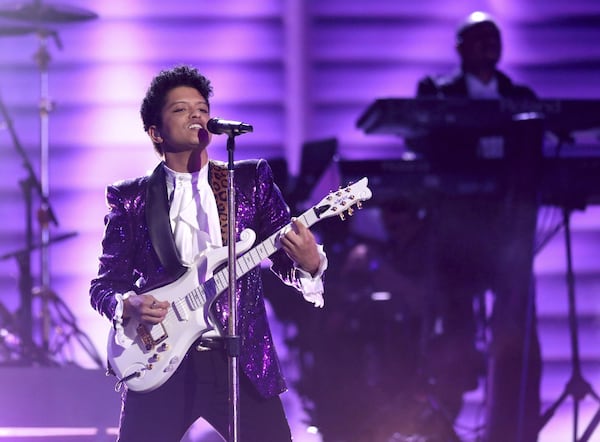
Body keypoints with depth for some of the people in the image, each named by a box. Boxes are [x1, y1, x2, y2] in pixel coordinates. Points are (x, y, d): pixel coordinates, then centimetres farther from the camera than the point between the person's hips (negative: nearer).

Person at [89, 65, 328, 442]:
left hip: (240, 360, 1)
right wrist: (131, 305, -14)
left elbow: (285, 258, 7)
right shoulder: (130, 198, 6)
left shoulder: (252, 180, 9)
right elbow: (104, 284, 8)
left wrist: (308, 263, -16)